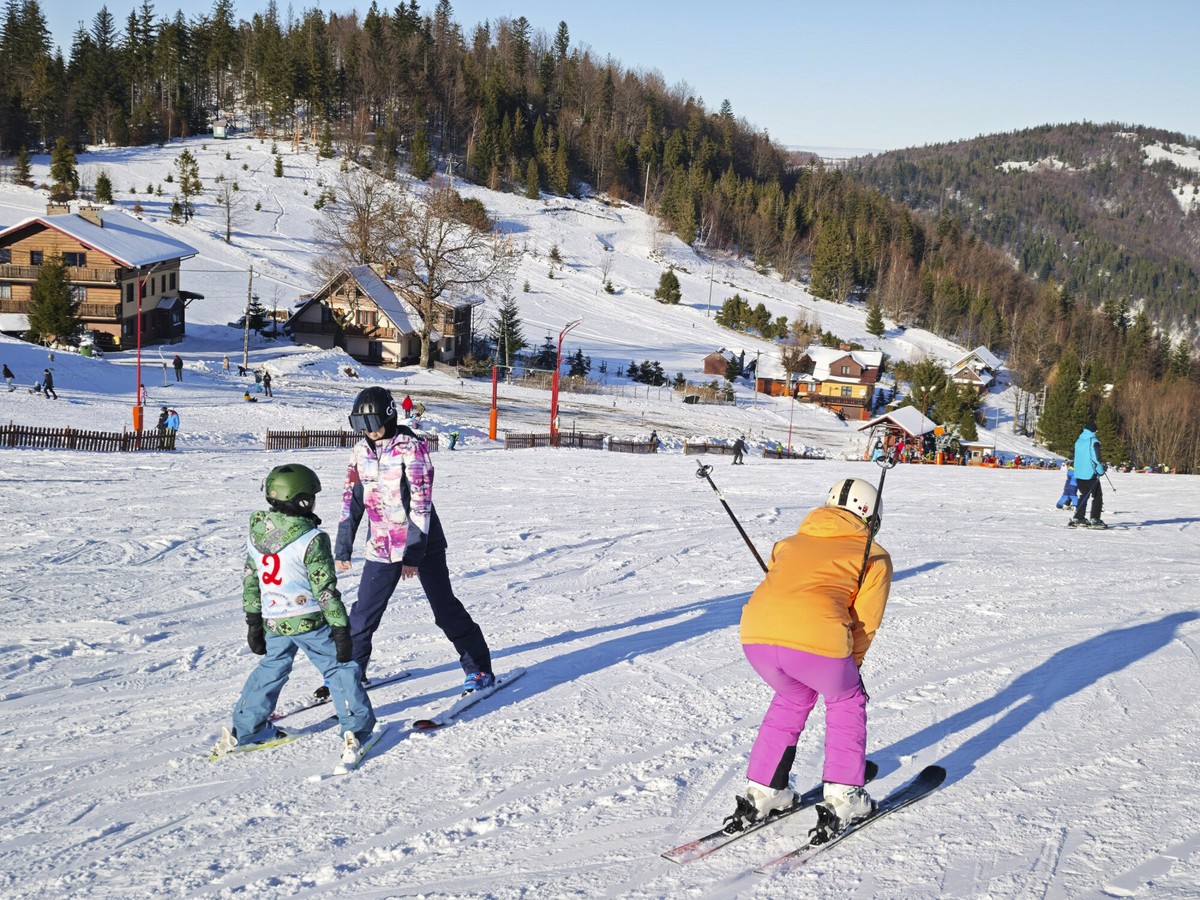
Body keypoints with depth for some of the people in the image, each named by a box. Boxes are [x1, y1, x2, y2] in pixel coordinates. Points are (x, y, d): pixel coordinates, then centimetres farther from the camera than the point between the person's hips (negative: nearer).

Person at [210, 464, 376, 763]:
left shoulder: (256, 535, 2)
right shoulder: (312, 539, -17)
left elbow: (250, 581, 9)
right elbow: (325, 589, -16)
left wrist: (253, 620, 18)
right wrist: (340, 627, -10)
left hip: (273, 623, 6)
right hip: (311, 620, -6)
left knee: (270, 669, 23)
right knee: (340, 669, 5)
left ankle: (244, 729, 29)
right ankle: (355, 729, 1)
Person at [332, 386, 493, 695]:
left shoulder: (411, 447, -15)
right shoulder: (361, 451, 3)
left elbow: (421, 502, -19)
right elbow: (352, 500, 8)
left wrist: (413, 554, -21)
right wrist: (342, 548, 6)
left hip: (422, 543, -5)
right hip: (381, 546, 5)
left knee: (446, 609, 1)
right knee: (363, 612, 5)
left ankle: (479, 669, 13)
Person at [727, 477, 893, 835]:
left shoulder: (790, 543, 32)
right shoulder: (875, 557, 20)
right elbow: (866, 621, 16)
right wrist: (848, 664, 31)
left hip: (756, 633, 4)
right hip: (817, 638, -4)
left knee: (793, 697, 33)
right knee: (846, 700, 27)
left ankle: (761, 791, 33)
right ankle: (843, 796, 25)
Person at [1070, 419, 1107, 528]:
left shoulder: (1079, 441, 11)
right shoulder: (1093, 442, -12)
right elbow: (1096, 457, -19)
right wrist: (1101, 470, -9)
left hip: (1079, 473, 7)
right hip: (1090, 474, -7)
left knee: (1084, 495, 19)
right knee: (1097, 496, 1)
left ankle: (1078, 518, 15)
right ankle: (1094, 519, -5)